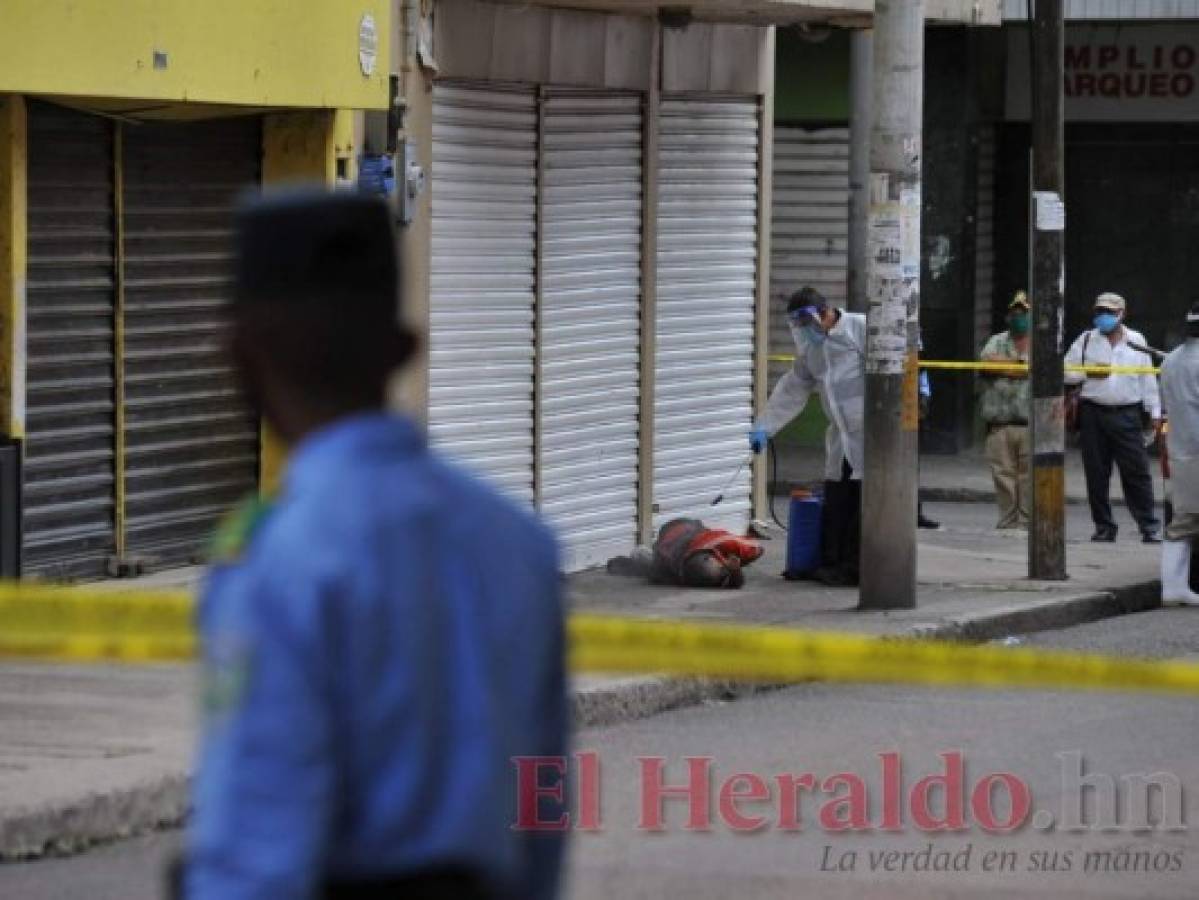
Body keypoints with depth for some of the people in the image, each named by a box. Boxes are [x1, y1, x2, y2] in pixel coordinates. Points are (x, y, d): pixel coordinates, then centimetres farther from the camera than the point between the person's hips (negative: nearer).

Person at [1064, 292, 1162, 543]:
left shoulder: (1136, 341, 9)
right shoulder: (1086, 340, 8)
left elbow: (1147, 379, 12)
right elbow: (1066, 372, 8)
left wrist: (1155, 411, 9)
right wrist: (1088, 373, -9)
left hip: (1127, 416, -1)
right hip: (1093, 414, 1)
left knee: (1136, 471, -5)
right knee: (1096, 474, 2)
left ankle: (1149, 526, -2)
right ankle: (1104, 526, 11)